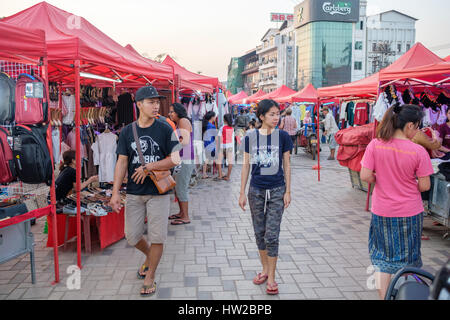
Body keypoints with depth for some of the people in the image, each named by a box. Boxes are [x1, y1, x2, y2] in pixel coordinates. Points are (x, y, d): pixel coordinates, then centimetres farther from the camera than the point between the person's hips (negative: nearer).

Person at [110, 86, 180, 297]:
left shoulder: (165, 130, -2)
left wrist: (149, 167, -13)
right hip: (134, 193, 3)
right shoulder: (127, 131, 5)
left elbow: (175, 160, -7)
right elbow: (122, 162, 4)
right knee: (131, 236, 8)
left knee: (157, 237, 0)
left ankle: (149, 278, 19)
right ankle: (149, 256, 40)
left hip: (158, 192, -2)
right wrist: (115, 192, -2)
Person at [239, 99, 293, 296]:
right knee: (259, 233, 12)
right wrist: (242, 193, 3)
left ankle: (271, 278, 9)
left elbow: (286, 165, 2)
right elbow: (246, 166, 4)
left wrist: (288, 191, -1)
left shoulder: (282, 136, -4)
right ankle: (265, 269, 31)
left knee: (272, 235, -3)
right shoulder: (250, 137, -1)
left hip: (277, 191, -2)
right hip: (256, 191, 2)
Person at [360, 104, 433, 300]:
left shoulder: (375, 145, -10)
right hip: (410, 213, -1)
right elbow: (424, 186, -10)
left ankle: (383, 297, 22)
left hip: (382, 212, 2)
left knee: (382, 257, 15)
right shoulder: (418, 151, -15)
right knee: (407, 258, 16)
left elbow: (365, 176, -11)